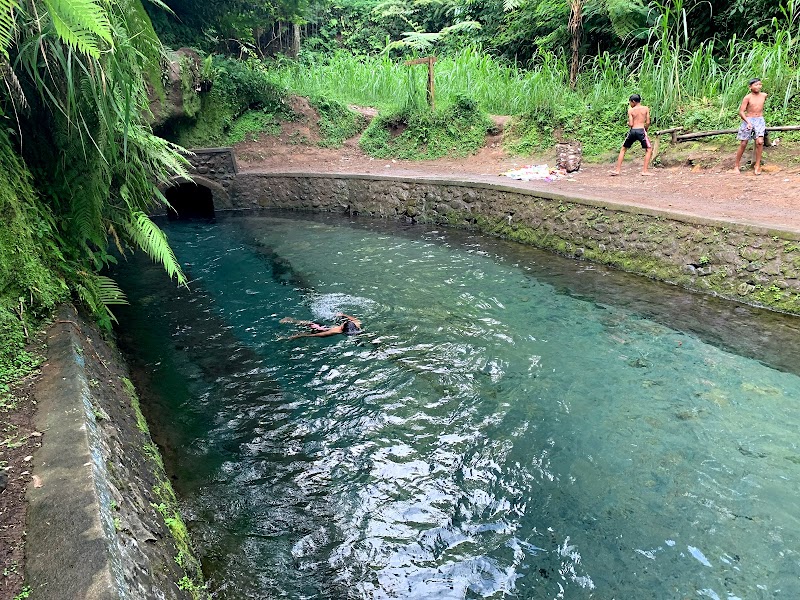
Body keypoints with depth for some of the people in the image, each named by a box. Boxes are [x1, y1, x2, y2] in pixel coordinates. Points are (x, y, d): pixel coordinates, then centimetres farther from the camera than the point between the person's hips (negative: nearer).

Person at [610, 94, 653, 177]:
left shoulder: (630, 110, 1)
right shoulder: (646, 109, 4)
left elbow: (631, 124, -4)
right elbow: (648, 122, 1)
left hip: (632, 131, 0)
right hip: (641, 130, 0)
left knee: (623, 149, 17)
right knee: (649, 149, 11)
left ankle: (617, 170, 14)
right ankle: (645, 170, 2)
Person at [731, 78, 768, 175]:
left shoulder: (764, 95, 4)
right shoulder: (747, 98, -10)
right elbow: (741, 112, -13)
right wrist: (748, 122, -24)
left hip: (760, 120, 3)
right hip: (748, 120, -3)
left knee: (759, 142, -14)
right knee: (743, 144, 1)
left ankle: (757, 165, -7)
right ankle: (737, 165, 17)